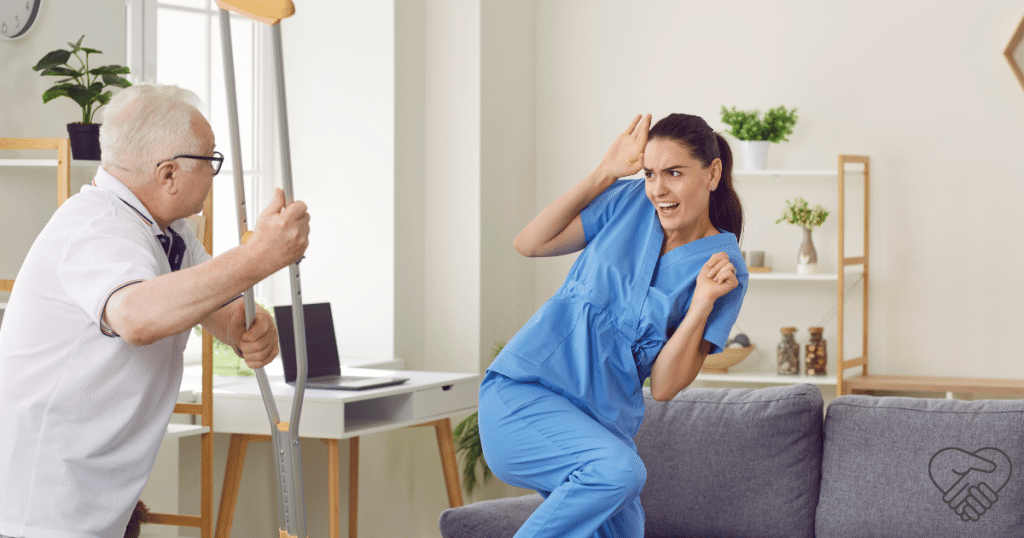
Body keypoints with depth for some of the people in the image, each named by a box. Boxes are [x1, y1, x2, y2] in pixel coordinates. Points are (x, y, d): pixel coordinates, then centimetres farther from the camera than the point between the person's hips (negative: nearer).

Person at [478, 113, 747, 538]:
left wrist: (703, 303, -17)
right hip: (523, 392, -3)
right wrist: (606, 172, -4)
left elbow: (665, 385, -4)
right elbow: (530, 244, -1)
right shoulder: (631, 203, 4)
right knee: (620, 471, -29)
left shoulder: (724, 268, 0)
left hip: (604, 422, 3)